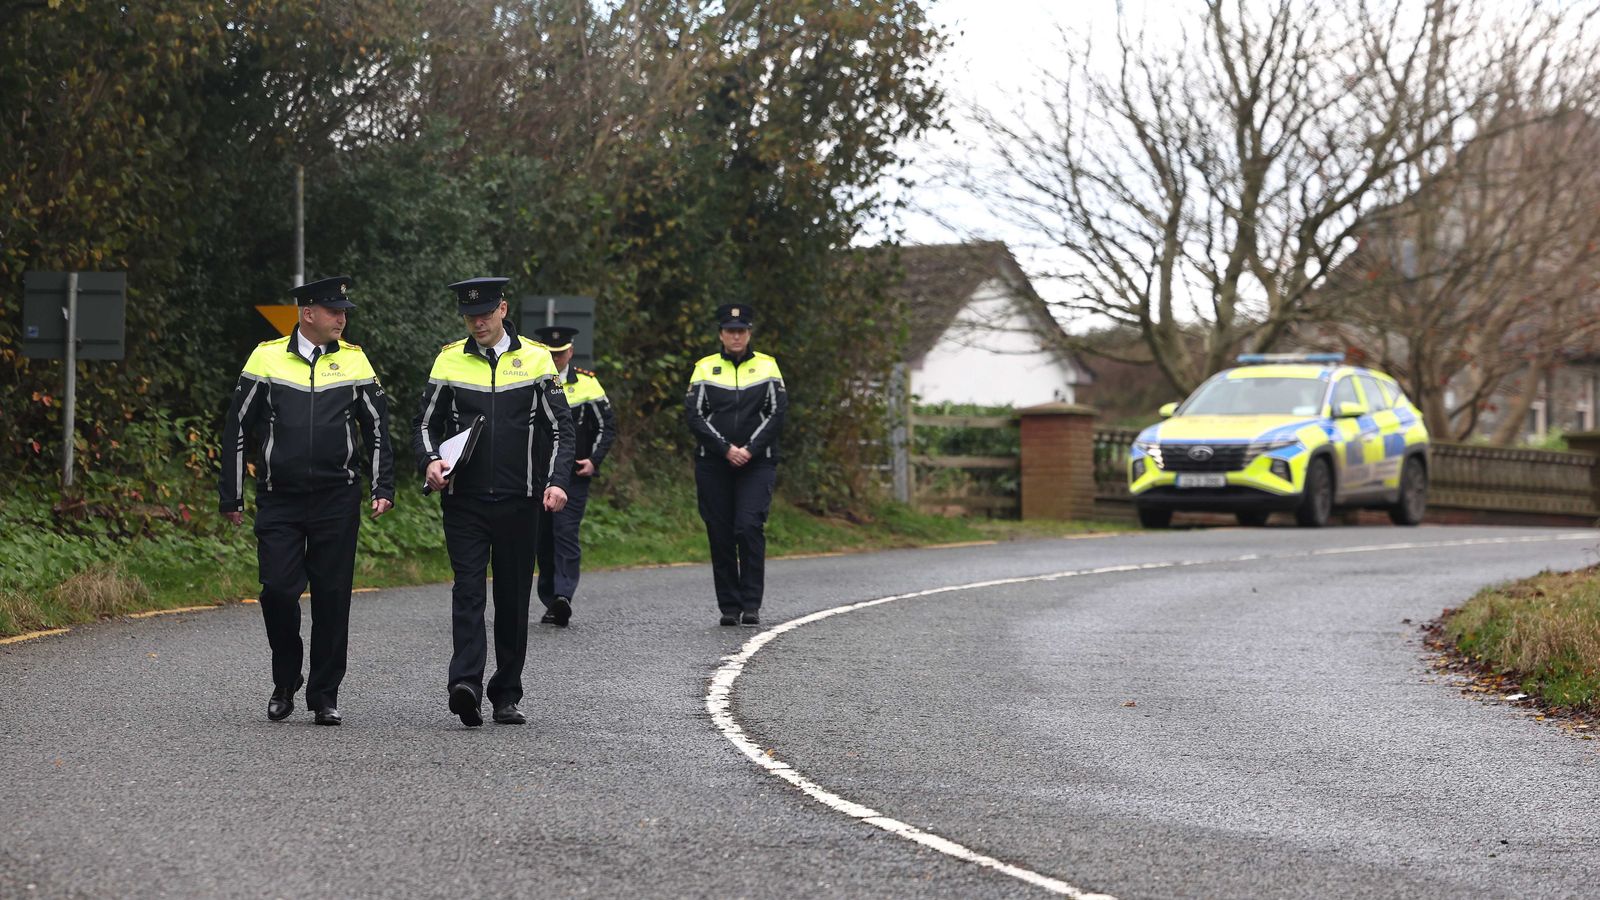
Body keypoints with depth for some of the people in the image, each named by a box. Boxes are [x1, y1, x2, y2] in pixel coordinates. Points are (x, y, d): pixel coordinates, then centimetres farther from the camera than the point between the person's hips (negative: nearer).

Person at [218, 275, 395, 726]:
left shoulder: (354, 360, 6)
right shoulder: (266, 359, 1)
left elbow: (377, 430, 12)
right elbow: (237, 430, 6)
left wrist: (383, 489, 3)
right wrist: (231, 496, 4)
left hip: (337, 501, 1)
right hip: (279, 501, -1)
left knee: (331, 597, 1)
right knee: (278, 590, -8)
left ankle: (325, 696, 11)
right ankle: (284, 684, 13)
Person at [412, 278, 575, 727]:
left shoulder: (536, 359, 3)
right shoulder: (449, 361, 5)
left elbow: (560, 428, 3)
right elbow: (425, 424, 9)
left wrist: (557, 482, -10)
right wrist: (431, 461, -12)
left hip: (518, 502, 1)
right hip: (464, 501, 0)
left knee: (514, 598, 6)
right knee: (468, 590, -13)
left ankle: (507, 696, 14)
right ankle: (466, 683, -24)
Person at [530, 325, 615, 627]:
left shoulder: (586, 383, 3)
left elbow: (608, 426, 6)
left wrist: (594, 460, -5)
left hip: (573, 475, -3)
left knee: (566, 534, -16)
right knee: (543, 539, 4)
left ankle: (563, 596, -25)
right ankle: (551, 602, 12)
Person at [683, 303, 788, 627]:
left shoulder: (767, 366, 7)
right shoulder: (705, 368, 7)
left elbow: (778, 412, 0)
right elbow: (694, 415, -2)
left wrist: (750, 449, -10)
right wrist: (726, 449, -11)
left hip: (757, 463, -1)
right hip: (713, 464, 1)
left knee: (749, 527, -14)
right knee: (720, 534, 1)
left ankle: (751, 605, -10)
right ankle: (729, 607, 8)